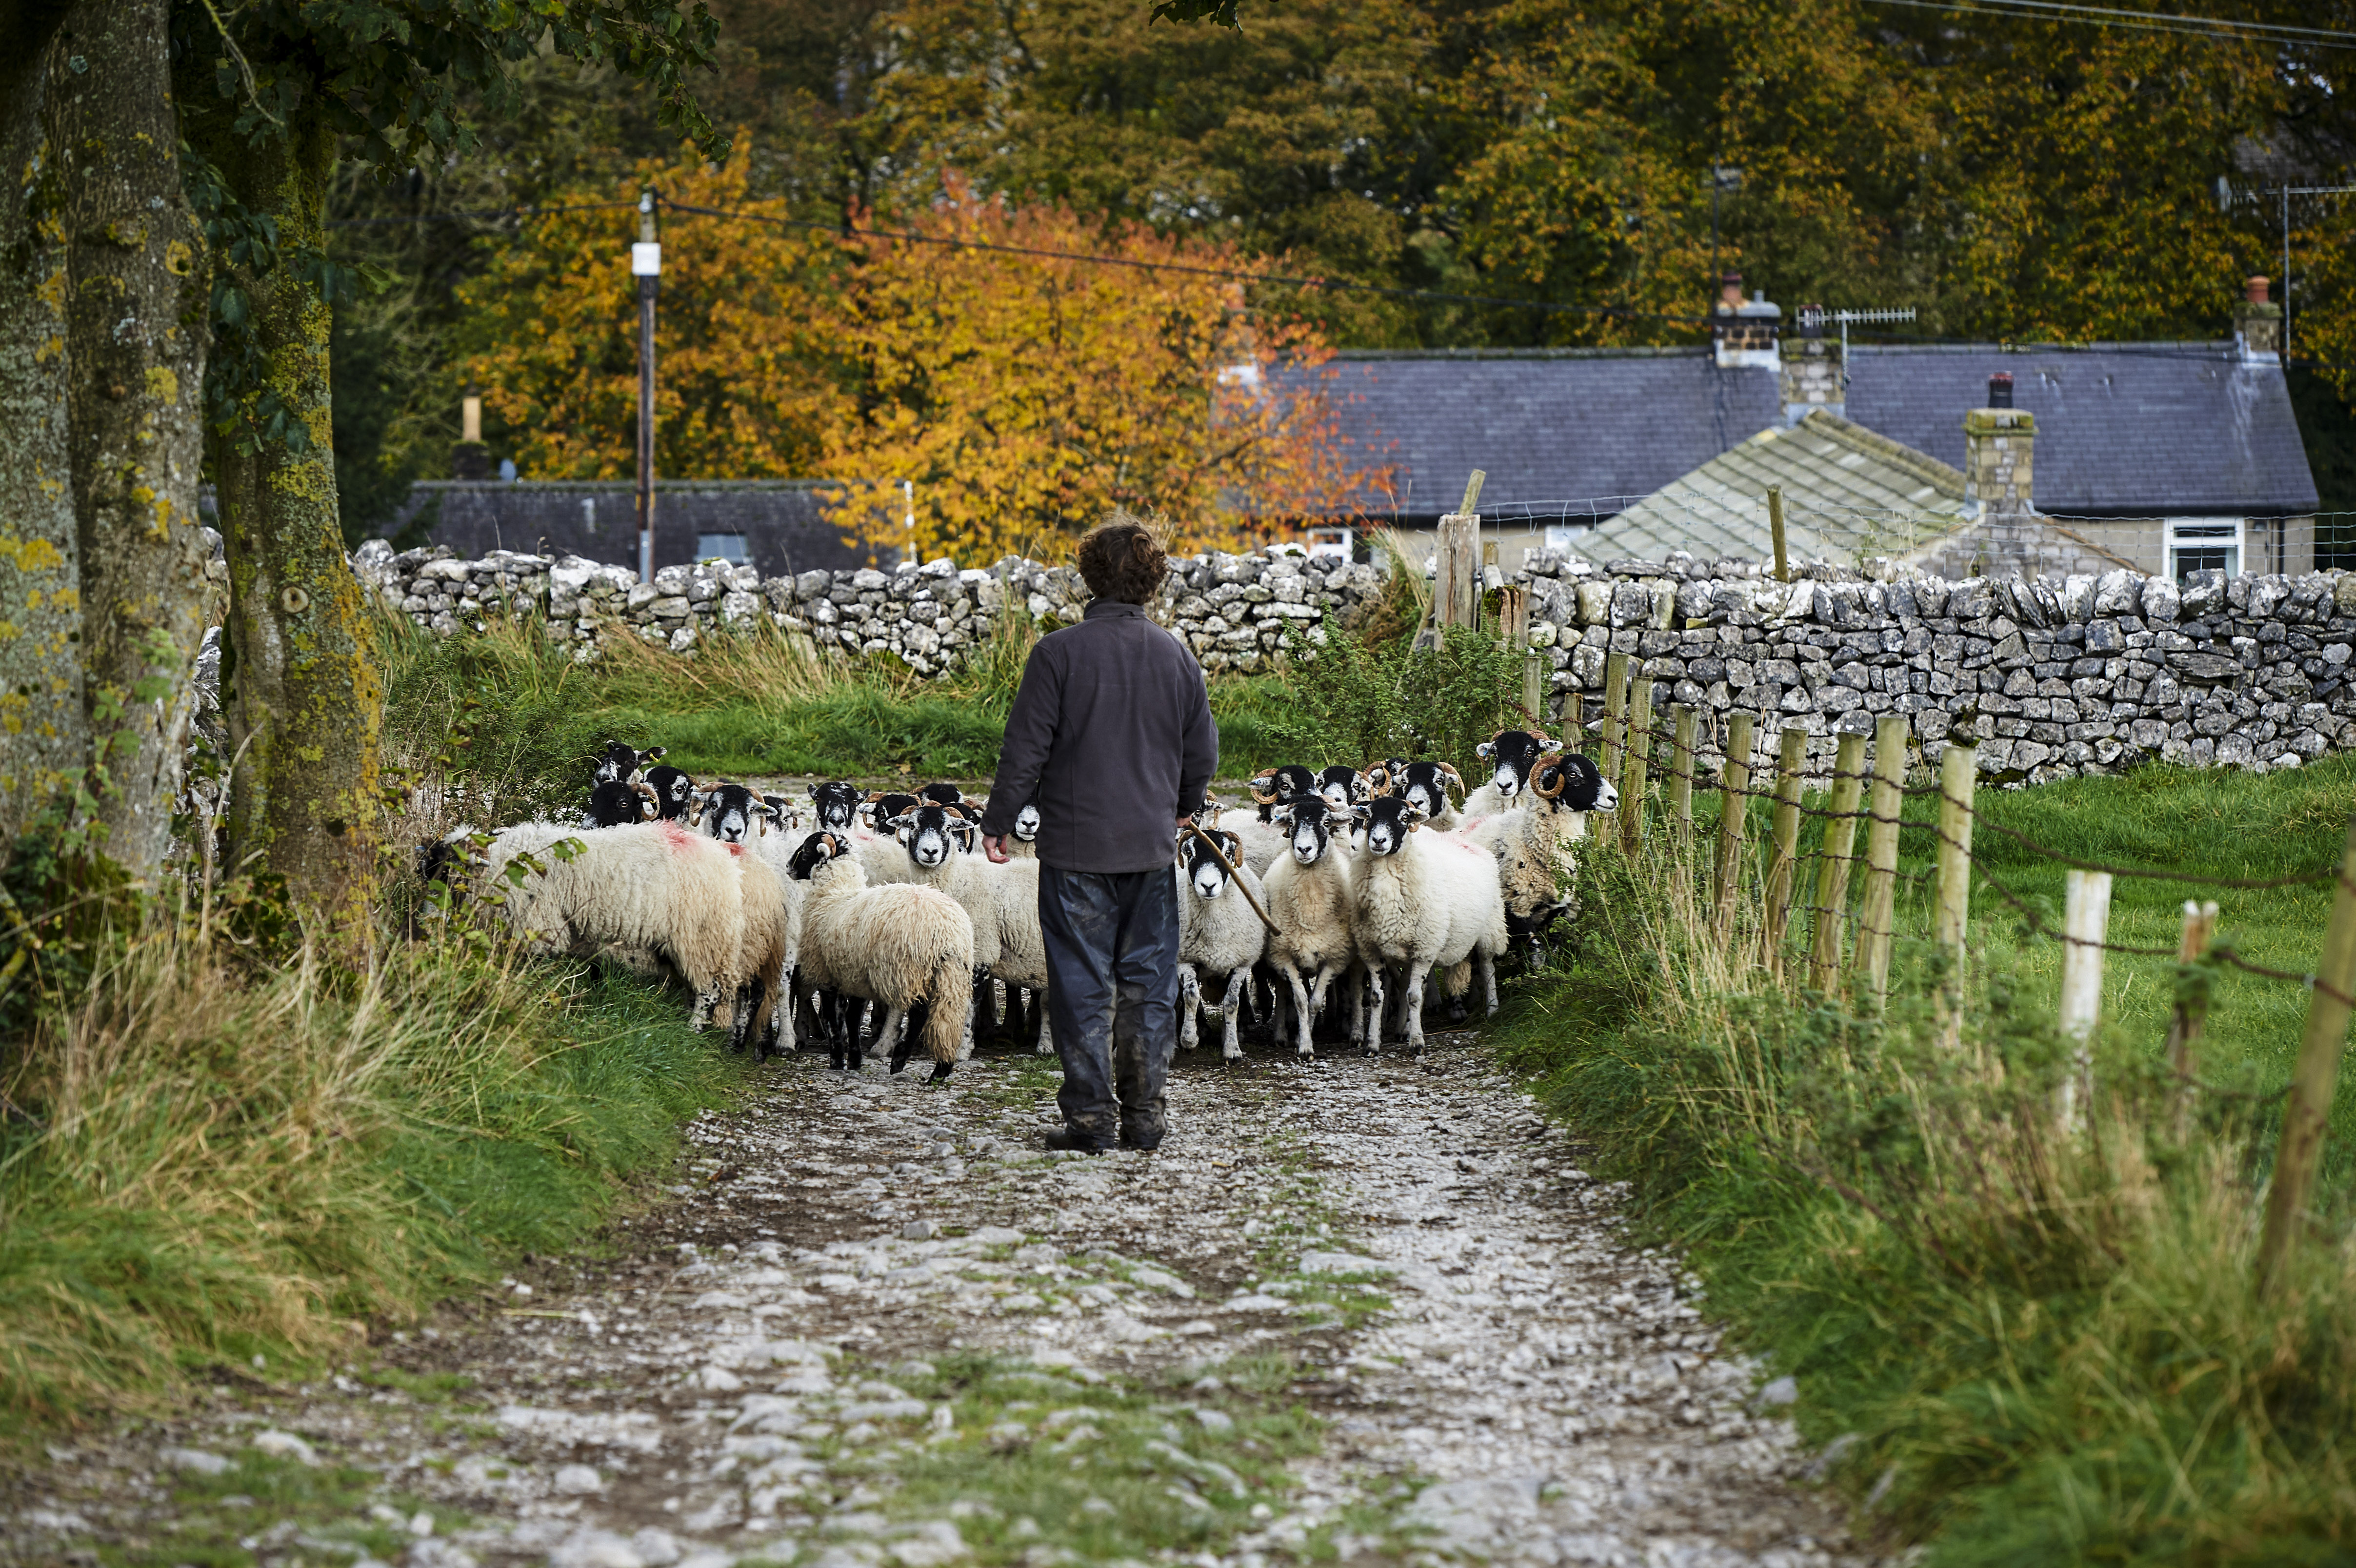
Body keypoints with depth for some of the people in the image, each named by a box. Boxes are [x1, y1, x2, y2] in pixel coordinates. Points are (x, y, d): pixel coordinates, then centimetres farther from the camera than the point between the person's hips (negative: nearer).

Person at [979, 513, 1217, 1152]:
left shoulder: (1059, 653, -11)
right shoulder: (1177, 656, 2)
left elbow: (1026, 749, -10)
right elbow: (1203, 752, 10)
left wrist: (998, 822, 3)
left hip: (1076, 845, -3)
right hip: (1151, 847, 3)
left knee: (1084, 984, 2)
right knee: (1148, 984, 10)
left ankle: (1091, 1117, 2)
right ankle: (1143, 1117, 12)